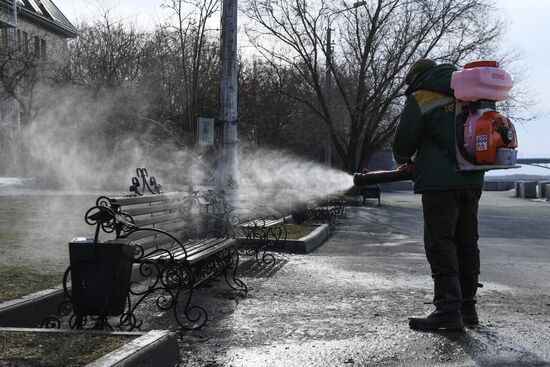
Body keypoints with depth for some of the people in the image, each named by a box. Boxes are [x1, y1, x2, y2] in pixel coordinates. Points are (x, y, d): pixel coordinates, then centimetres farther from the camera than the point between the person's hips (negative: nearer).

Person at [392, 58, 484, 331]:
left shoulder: (420, 99, 1)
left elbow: (403, 142, 0)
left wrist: (404, 160, 23)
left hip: (440, 181, -7)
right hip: (473, 179, 7)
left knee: (441, 244, -5)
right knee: (466, 242, 12)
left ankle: (448, 310, -10)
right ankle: (467, 307, 17)